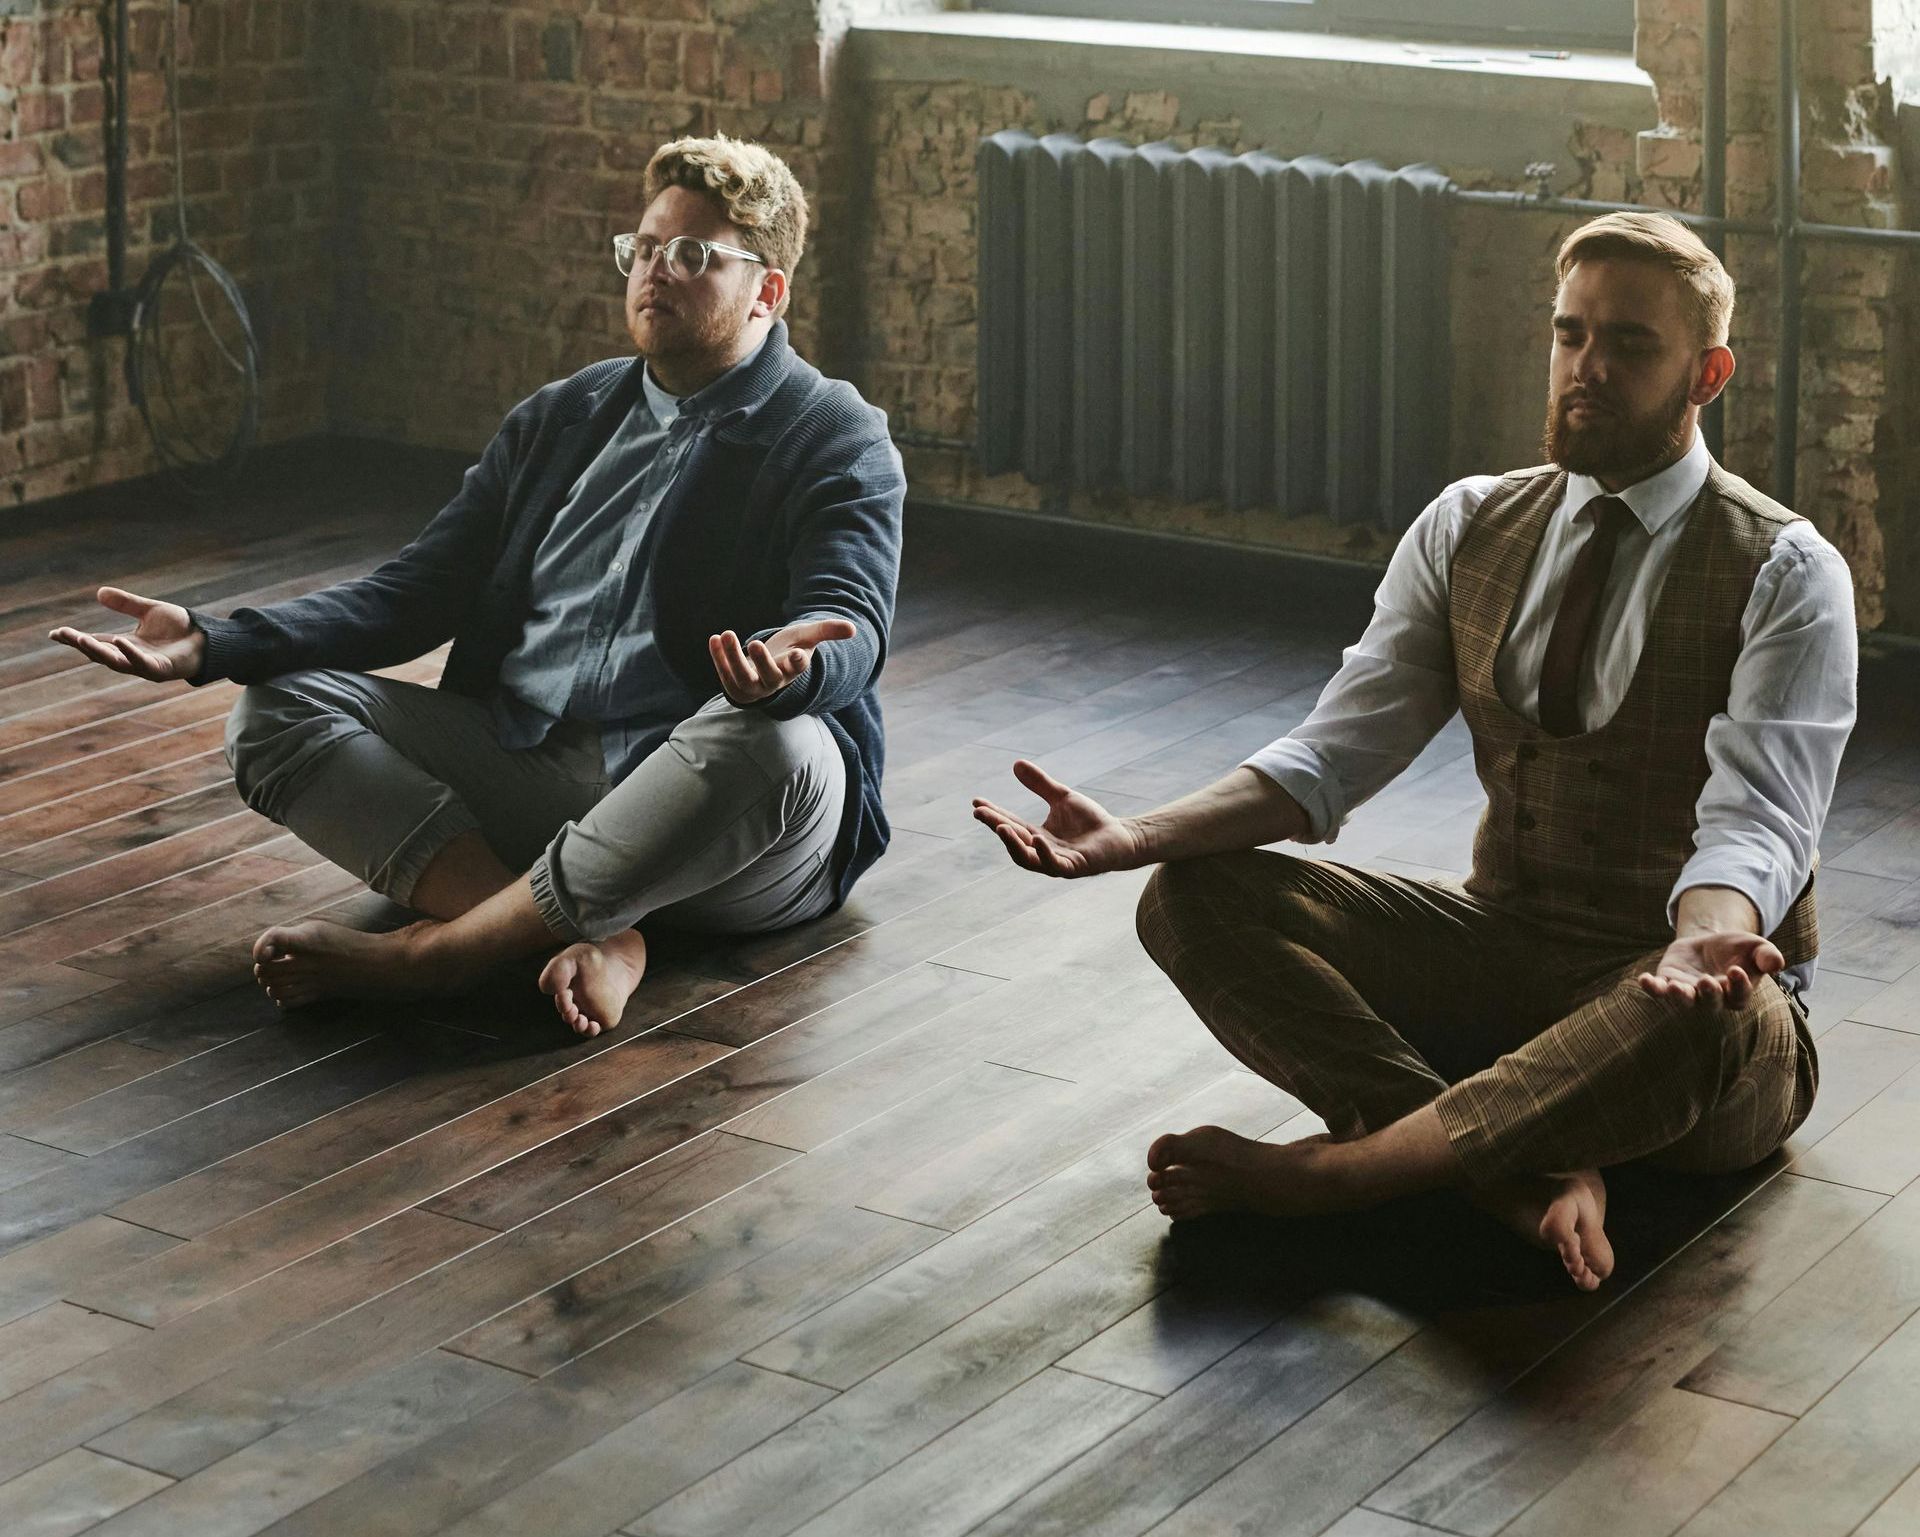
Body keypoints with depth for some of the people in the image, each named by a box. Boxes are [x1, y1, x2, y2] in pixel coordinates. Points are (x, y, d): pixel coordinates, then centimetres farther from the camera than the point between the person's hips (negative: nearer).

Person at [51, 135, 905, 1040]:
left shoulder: (839, 445, 3)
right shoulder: (558, 421, 20)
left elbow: (850, 627, -15)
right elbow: (420, 592, 15)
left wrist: (788, 669, -42)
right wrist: (214, 644, -1)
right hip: (525, 771, 5)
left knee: (779, 745, -40)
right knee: (277, 707, -11)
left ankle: (431, 950, -30)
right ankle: (586, 938, -29)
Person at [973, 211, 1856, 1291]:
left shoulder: (1786, 574, -10)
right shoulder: (1469, 528, 6)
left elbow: (1756, 821, -22)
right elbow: (1339, 752, 0)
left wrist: (1705, 945, -47)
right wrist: (1138, 837, -18)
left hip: (1676, 979, -5)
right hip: (1503, 949, 5)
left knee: (1712, 1024, -42)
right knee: (1196, 898, -15)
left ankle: (1333, 1168, -27)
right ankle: (1528, 1167, -31)